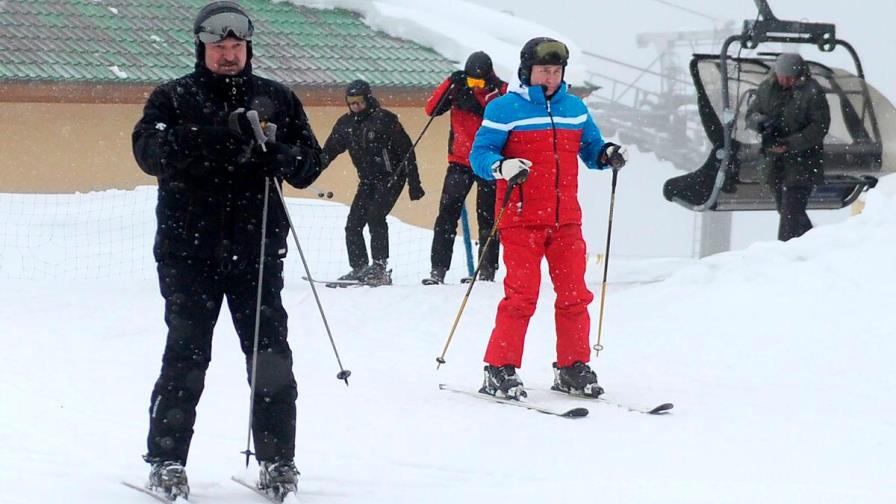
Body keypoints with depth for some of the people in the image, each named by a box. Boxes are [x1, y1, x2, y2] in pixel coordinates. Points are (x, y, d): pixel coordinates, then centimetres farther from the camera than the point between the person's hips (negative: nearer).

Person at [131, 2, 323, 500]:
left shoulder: (277, 99, 12)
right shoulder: (173, 98, 5)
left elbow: (311, 160, 10)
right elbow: (149, 150, -12)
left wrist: (282, 156, -14)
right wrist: (220, 136, -23)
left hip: (257, 249, 2)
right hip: (190, 249, -2)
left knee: (270, 355, 0)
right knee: (186, 356, -3)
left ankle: (277, 460, 8)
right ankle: (167, 461, 4)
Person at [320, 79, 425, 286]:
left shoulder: (384, 119, -13)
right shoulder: (345, 124, 5)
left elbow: (406, 150, -10)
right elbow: (329, 151, 13)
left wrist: (414, 184, -12)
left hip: (391, 177, -7)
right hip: (367, 181, 7)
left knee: (375, 216, -23)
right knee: (353, 223, -1)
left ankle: (380, 268, -22)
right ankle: (359, 268, 8)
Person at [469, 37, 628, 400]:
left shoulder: (574, 108, 14)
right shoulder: (505, 109, -2)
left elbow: (590, 148, 22)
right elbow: (479, 154, -4)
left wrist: (607, 155, 0)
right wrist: (502, 167, -24)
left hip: (566, 220, 5)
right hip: (521, 219, -5)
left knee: (574, 294, 4)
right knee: (522, 294, -10)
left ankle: (573, 369, 15)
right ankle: (500, 370, -2)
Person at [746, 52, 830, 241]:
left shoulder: (812, 92, -12)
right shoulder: (767, 88, 4)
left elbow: (819, 127, -13)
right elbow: (750, 114, 10)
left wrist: (791, 144, -23)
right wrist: (761, 122, -15)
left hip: (802, 163, -6)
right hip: (775, 161, 6)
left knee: (791, 212, -13)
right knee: (786, 210, 15)